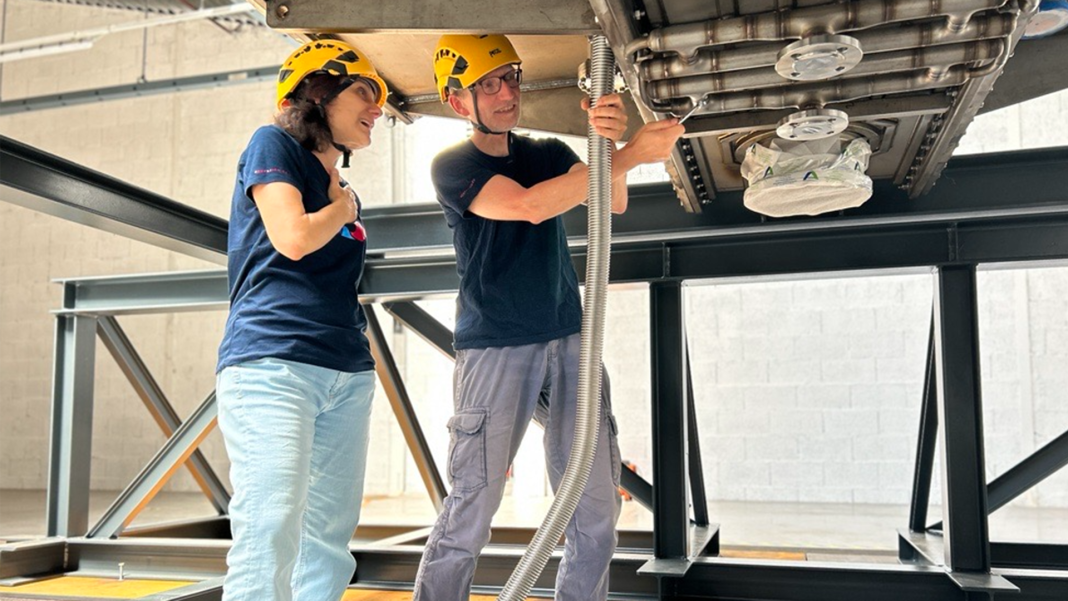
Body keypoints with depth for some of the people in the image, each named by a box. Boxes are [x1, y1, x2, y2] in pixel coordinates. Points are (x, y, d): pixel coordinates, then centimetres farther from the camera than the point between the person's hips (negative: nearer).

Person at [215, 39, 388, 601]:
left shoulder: (341, 192, 24)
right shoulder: (273, 144, 3)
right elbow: (293, 238, -13)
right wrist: (344, 207, 6)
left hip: (347, 376, 8)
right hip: (273, 364, -8)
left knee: (329, 546, 6)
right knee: (271, 538, -16)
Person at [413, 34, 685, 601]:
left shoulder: (549, 153, 13)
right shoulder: (453, 166, -3)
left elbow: (612, 203, -4)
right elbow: (529, 206, -20)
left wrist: (608, 145, -25)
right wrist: (631, 153, -22)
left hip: (568, 341, 5)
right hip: (493, 348, -4)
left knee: (596, 509, 4)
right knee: (470, 510, -6)